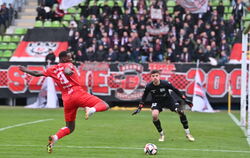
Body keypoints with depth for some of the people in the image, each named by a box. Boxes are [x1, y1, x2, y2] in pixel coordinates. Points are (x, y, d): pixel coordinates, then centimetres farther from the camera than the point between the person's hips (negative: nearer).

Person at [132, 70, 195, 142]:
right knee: (154, 115, -28)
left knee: (181, 112, -19)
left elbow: (176, 90, -12)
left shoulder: (165, 83, -26)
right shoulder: (149, 86, -22)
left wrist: (185, 99, -12)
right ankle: (161, 135, -3)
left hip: (168, 100, 0)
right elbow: (144, 96, -4)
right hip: (157, 102, 0)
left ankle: (188, 134, -2)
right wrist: (139, 108, -5)